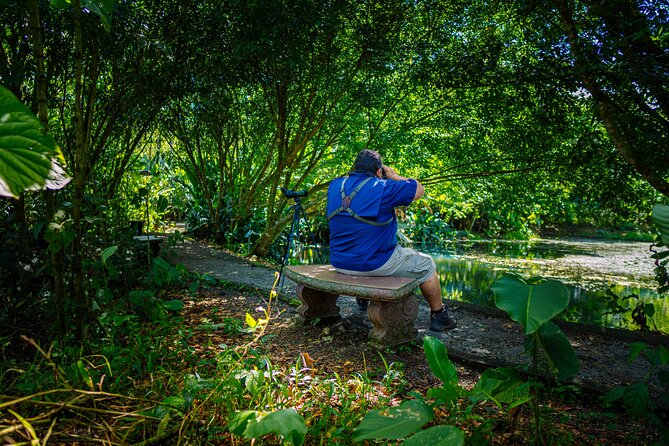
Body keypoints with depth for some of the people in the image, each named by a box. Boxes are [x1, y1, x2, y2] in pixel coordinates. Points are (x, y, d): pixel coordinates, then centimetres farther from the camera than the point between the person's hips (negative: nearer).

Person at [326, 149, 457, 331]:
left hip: (340, 263, 7)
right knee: (426, 264, 15)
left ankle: (363, 300, 55)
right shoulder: (383, 188, -16)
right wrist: (394, 176, 8)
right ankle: (439, 316, 27)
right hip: (375, 264, -7)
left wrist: (355, 174, 19)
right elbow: (419, 189, -3)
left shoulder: (335, 186, 1)